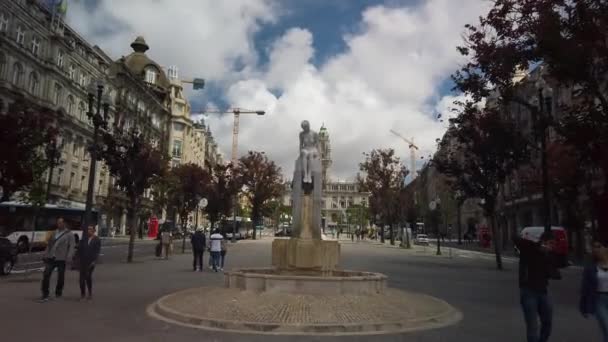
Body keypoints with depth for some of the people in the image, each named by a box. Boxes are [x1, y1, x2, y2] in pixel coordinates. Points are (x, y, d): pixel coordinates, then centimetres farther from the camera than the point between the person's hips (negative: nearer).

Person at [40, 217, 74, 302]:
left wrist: (68, 258, -19)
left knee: (60, 277, 5)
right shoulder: (54, 233, 14)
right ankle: (45, 295, -1)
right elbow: (49, 244, 18)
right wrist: (45, 255, 11)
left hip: (61, 259, -4)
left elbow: (71, 247, -8)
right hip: (51, 258, 4)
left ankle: (58, 293, 22)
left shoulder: (69, 235, -1)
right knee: (46, 275, -6)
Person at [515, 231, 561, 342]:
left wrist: (552, 273, -14)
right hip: (528, 292, -6)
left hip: (543, 292, 7)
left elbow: (557, 275, 9)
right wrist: (539, 245, -27)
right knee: (532, 326, -6)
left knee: (547, 323, 17)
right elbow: (517, 240, -27)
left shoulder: (549, 256, 9)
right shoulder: (528, 250, -8)